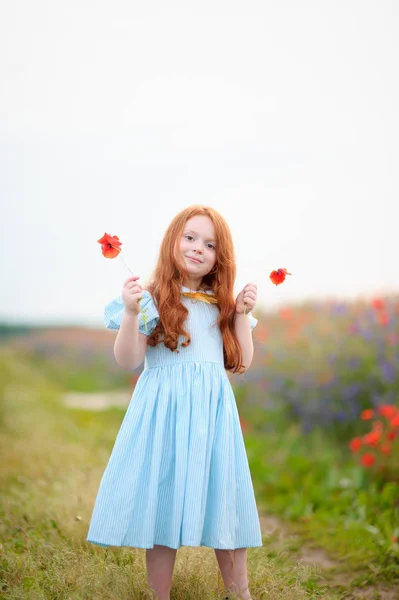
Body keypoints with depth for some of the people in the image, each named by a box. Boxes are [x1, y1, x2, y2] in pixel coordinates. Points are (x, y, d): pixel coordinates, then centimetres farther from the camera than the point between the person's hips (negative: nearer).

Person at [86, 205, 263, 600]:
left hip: (213, 413, 4)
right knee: (163, 505, 2)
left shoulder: (222, 304, 11)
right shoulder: (155, 299, -3)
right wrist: (130, 312, -20)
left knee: (225, 507, 9)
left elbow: (241, 363, 9)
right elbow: (128, 360, -7)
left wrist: (242, 314, 1)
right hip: (165, 412, -4)